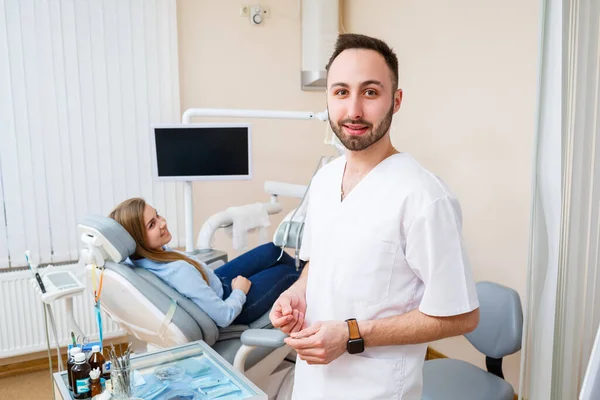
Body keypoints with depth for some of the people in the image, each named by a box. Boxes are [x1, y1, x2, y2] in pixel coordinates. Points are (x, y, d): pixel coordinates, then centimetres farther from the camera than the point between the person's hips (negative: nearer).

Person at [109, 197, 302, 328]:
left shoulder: (137, 258, -17)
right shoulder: (178, 271, -43)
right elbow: (224, 316, -33)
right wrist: (239, 291, -14)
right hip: (231, 304, -7)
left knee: (272, 250, 18)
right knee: (287, 272, 13)